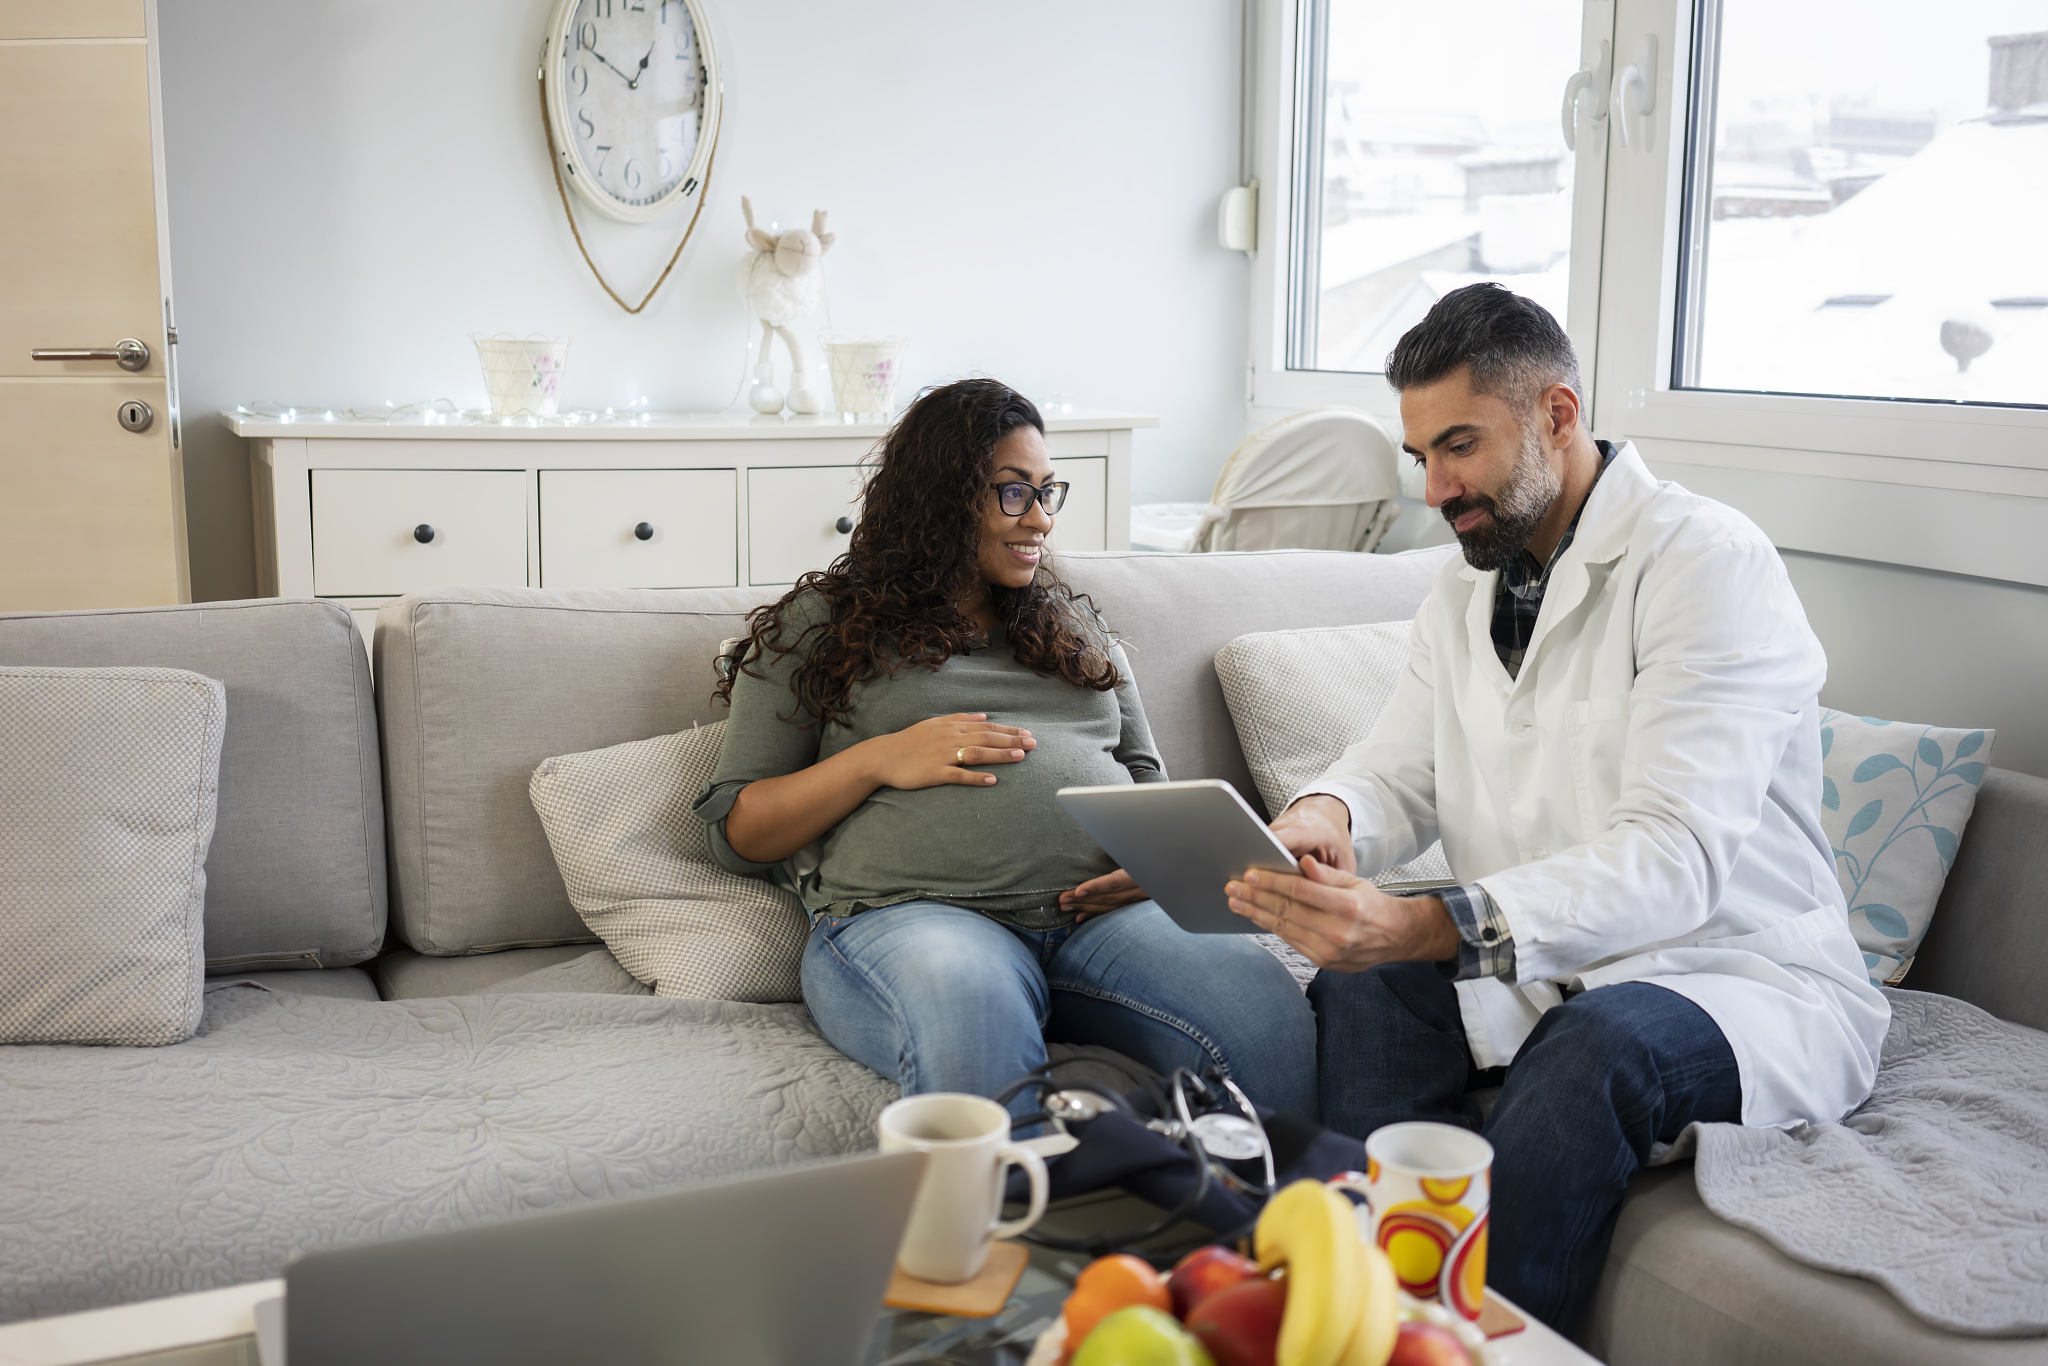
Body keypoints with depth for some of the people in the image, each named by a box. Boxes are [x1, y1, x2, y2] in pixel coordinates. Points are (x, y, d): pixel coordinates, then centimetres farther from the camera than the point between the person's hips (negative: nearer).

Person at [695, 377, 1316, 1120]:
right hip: (909, 915, -3)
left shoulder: (1074, 625, 29)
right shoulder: (823, 625, 15)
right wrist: (878, 760, -5)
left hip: (1100, 912, 4)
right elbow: (736, 834, 10)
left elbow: (1147, 779, 27)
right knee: (970, 1017, -42)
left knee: (1266, 1004, -29)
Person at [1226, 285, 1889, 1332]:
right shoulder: (1464, 594, 11)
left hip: (1742, 980, -6)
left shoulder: (1708, 562, -16)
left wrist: (1426, 926, -41)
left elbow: (1675, 857, -28)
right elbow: (1397, 775, 7)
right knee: (1358, 989, -21)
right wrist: (1323, 818, -20)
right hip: (1545, 975, 6)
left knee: (1599, 1041, -37)